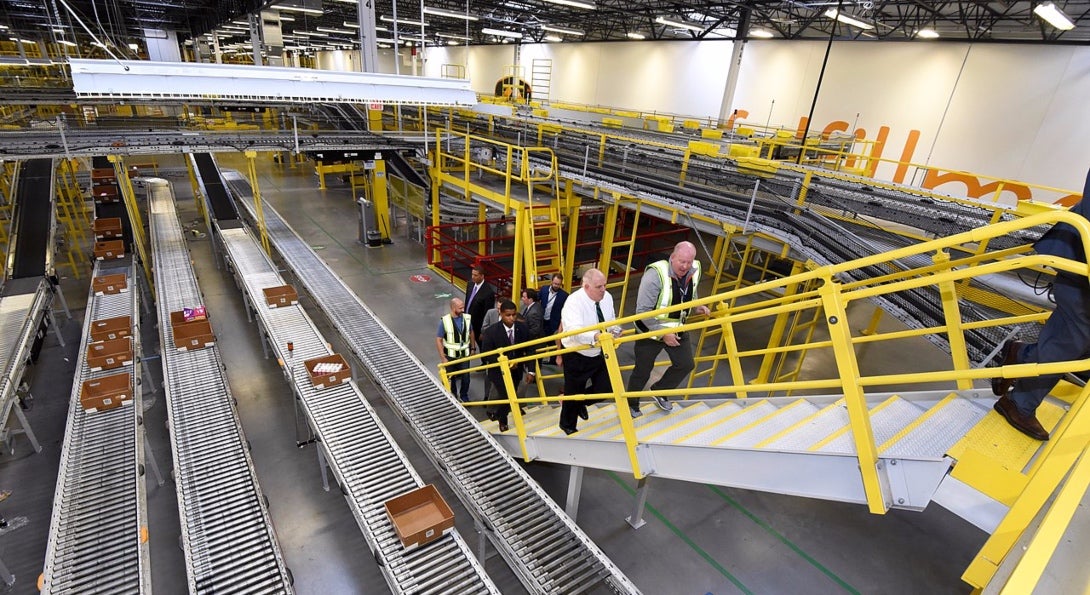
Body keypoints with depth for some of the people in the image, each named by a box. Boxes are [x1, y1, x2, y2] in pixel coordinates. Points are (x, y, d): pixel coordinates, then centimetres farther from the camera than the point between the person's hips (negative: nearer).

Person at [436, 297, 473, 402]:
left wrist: (472, 348, 12)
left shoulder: (467, 318, -12)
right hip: (450, 356, -2)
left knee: (466, 377, 10)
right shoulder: (444, 321, -20)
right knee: (451, 377, 17)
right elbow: (438, 340, -12)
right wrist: (443, 358, -13)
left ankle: (464, 395, 37)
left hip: (465, 354, 2)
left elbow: (471, 333, 7)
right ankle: (453, 395, 43)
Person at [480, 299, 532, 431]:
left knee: (512, 396, 16)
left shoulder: (523, 328, -10)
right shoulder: (491, 331, -20)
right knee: (505, 396, -10)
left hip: (516, 370, 4)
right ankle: (502, 421, 23)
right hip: (499, 370, -4)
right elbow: (485, 353, -15)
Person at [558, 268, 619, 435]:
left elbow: (611, 320, 12)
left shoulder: (607, 297, -4)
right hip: (577, 356, -6)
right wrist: (595, 336, -55)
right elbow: (574, 330, -39)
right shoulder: (574, 301, -26)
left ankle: (581, 403, 40)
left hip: (600, 354, 6)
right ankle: (568, 426, 36)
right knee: (573, 393, 8)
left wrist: (614, 329, -11)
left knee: (606, 388, 9)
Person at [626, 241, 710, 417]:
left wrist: (697, 306, -5)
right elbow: (643, 311, -27)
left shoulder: (694, 271, -9)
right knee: (642, 371, 8)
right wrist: (662, 333, -24)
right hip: (651, 330, -6)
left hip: (677, 329, 6)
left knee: (686, 364, 10)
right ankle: (631, 405, 33)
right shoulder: (656, 274, -30)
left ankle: (660, 391, 35)